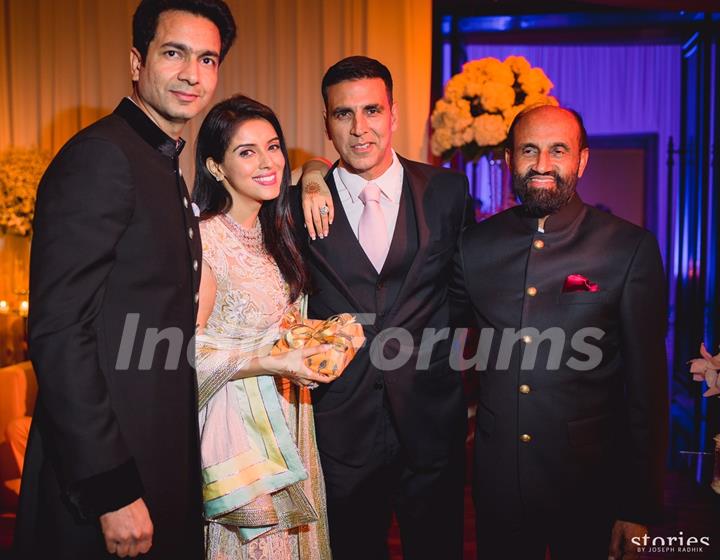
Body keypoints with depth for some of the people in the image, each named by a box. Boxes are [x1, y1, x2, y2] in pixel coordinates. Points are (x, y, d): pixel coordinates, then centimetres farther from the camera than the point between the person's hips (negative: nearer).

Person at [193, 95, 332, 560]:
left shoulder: (277, 233, 7)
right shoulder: (204, 238, -17)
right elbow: (188, 349, -18)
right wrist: (273, 363, -23)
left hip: (287, 415, 7)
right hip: (236, 421, -7)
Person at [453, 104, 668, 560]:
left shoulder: (631, 248, -9)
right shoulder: (475, 244, -1)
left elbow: (647, 386, -8)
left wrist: (639, 508, -6)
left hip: (590, 480, -2)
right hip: (497, 475, 3)